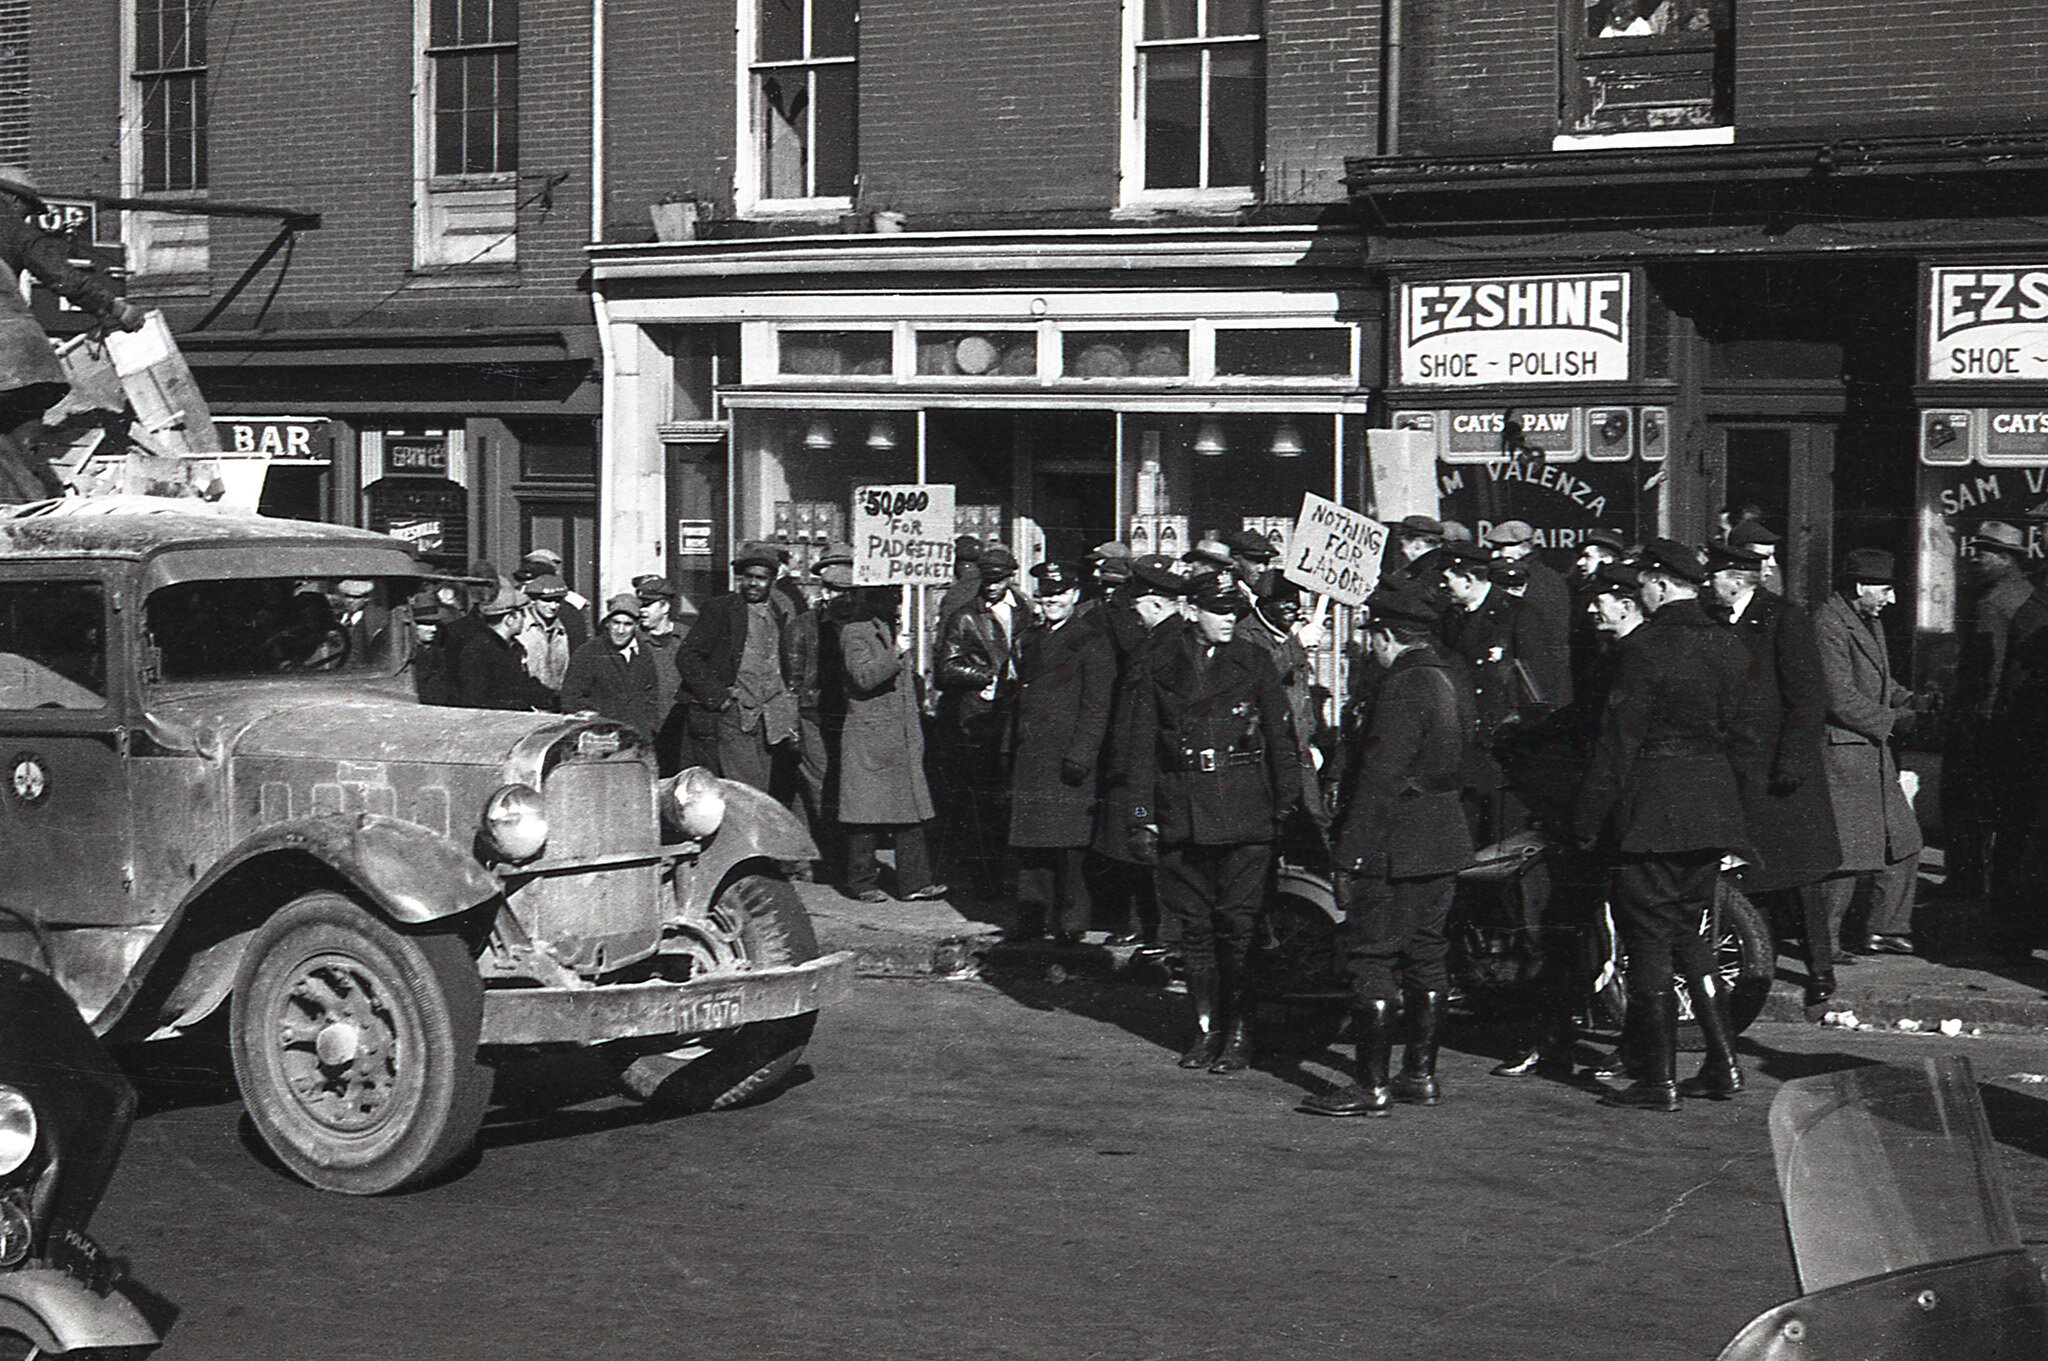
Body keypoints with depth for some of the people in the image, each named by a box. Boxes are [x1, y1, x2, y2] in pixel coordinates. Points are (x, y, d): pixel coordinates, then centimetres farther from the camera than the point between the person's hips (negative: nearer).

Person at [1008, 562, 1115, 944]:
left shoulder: (1091, 641, -3)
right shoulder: (1028, 640, 18)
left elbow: (1096, 707, -8)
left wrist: (1081, 755, -16)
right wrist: (1010, 752, 17)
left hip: (1067, 757, -6)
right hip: (1028, 761, 6)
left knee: (1067, 845, -7)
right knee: (1028, 845, 6)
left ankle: (1070, 923, -1)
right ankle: (1031, 918, 13)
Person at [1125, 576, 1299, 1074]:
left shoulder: (1255, 663, 6)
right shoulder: (1160, 670, 8)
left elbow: (1280, 737, 6)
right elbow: (1143, 747, 9)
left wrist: (1287, 806, 0)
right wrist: (1142, 817, 3)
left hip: (1243, 810, -2)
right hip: (1181, 814, 2)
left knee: (1238, 922, -5)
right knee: (1194, 924, 6)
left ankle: (1239, 1033, 1)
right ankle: (1207, 1028, 15)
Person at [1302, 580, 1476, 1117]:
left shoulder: (1402, 688, -18)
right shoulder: (1450, 680, 10)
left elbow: (1378, 780, -21)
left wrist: (1350, 856, -18)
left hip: (1396, 847, -9)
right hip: (1445, 841, 9)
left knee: (1371, 959, -4)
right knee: (1425, 954, 14)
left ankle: (1372, 1087, -4)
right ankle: (1421, 1075, 20)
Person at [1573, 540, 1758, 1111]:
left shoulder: (1645, 647, -13)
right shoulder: (1729, 647, 8)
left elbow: (1618, 742, -13)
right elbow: (1740, 734, 15)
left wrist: (1588, 818, -7)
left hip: (1652, 807, -7)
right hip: (1712, 803, 7)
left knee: (1648, 940, -1)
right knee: (1686, 932, 17)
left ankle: (1658, 1079, 0)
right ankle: (1723, 1065, 14)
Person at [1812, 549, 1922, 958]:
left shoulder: (1869, 621, 15)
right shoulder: (1829, 627, -17)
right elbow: (1841, 700, -21)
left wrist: (1907, 700, 6)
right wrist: (1893, 721, -16)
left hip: (1874, 755, 10)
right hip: (1842, 754, -10)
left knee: (1903, 840, 9)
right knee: (1847, 850, -6)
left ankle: (1884, 928, 18)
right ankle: (1821, 941, 5)